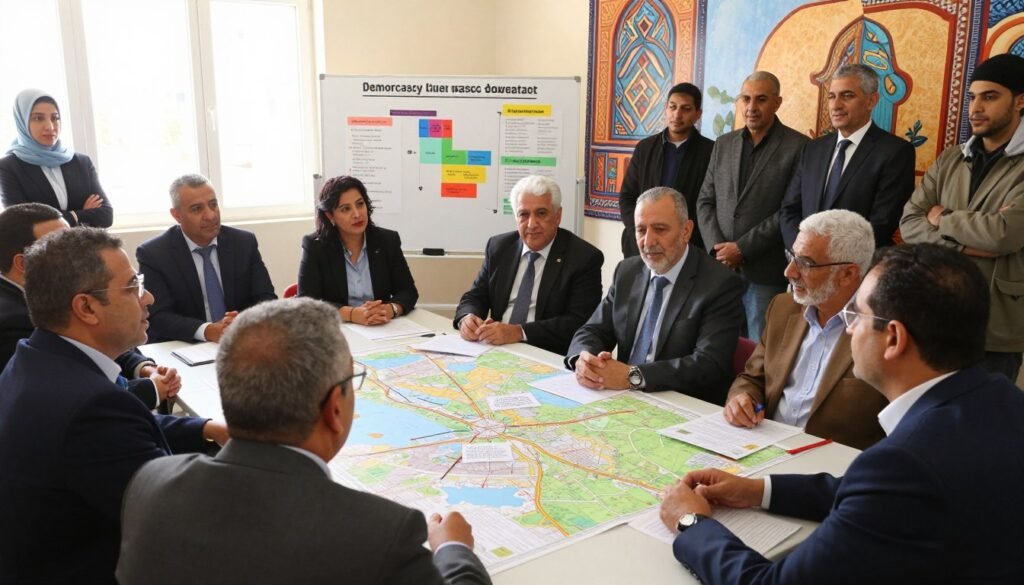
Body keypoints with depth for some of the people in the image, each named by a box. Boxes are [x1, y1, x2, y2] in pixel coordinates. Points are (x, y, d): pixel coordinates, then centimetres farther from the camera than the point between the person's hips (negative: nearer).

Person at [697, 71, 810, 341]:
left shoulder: (798, 147, -3)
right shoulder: (723, 144, 14)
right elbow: (705, 201, 12)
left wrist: (742, 248, -11)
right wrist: (717, 247, -3)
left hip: (766, 275, -4)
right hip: (722, 267, 4)